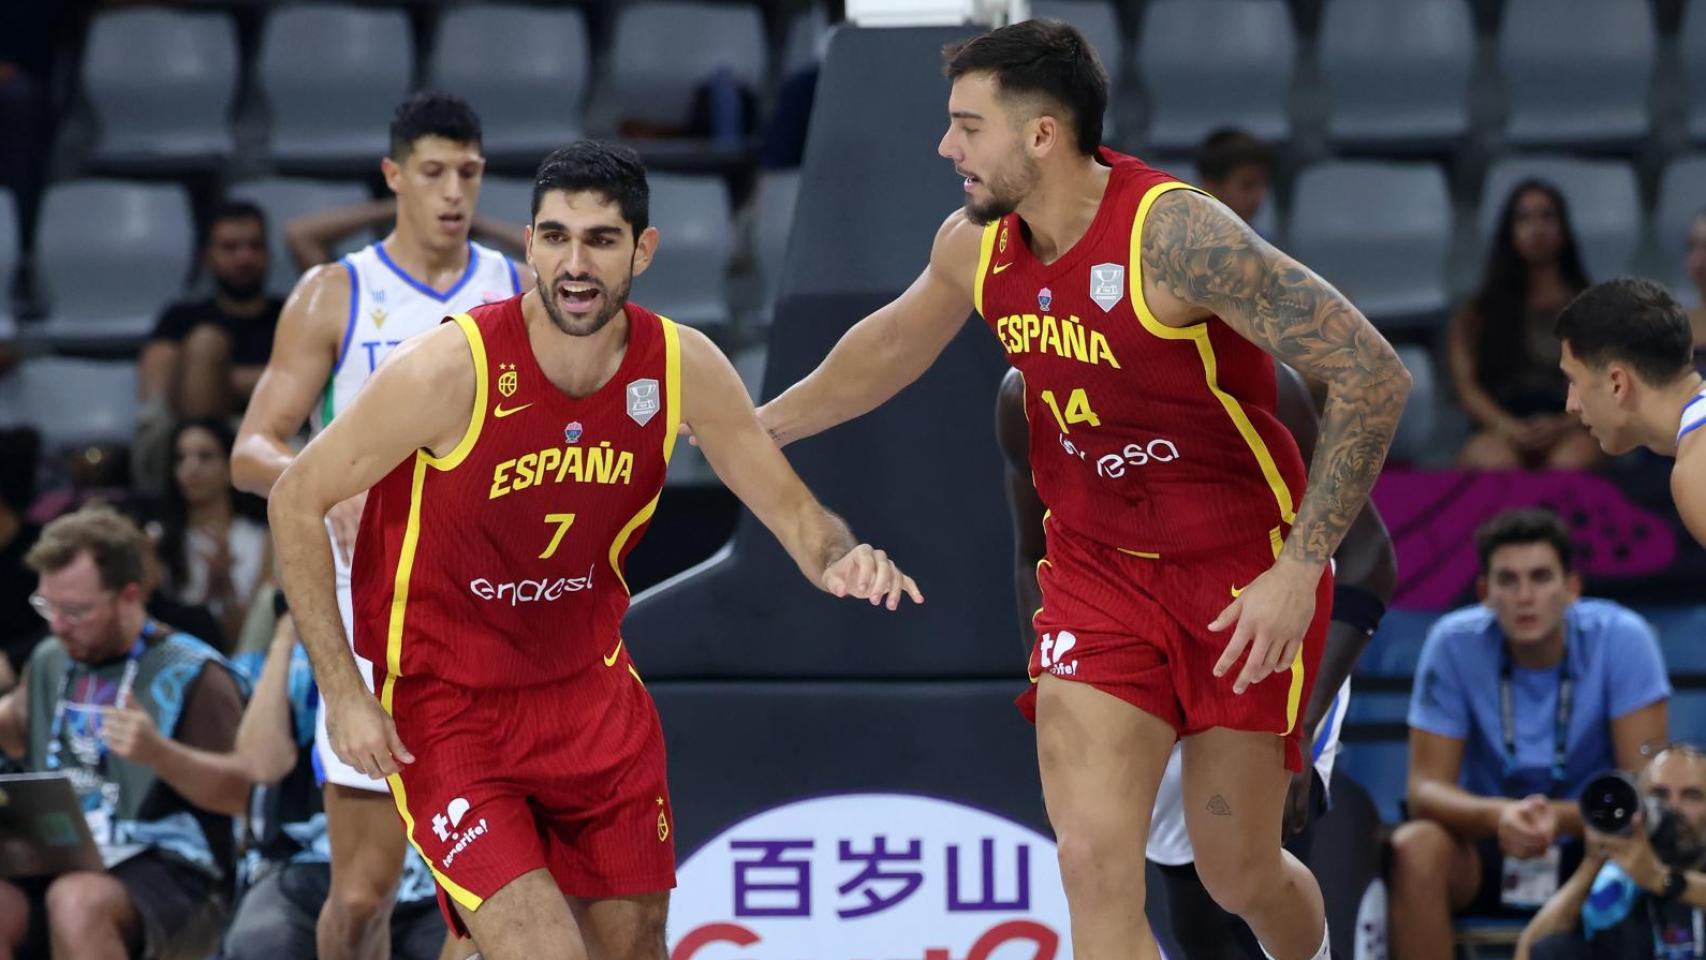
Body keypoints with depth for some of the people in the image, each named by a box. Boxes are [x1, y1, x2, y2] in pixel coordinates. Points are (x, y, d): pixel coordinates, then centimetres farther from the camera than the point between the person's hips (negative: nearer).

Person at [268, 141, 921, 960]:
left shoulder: (683, 367, -10)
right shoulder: (452, 370, -23)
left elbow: (790, 508, 2)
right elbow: (297, 501, -12)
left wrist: (840, 559, -23)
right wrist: (342, 692, -15)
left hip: (594, 693, 5)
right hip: (450, 711, -5)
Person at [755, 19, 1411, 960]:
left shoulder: (1176, 235, -26)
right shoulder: (974, 246, -5)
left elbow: (1373, 376, -24)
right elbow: (891, 344, 20)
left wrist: (1301, 568, -25)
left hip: (1244, 578, -5)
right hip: (1096, 570, 5)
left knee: (1238, 876, 7)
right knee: (1096, 868, -11)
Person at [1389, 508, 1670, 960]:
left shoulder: (1621, 638, -15)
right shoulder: (1454, 643, -12)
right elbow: (1426, 788, -14)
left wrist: (1558, 819, -37)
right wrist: (1498, 816, -37)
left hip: (1591, 847, -1)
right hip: (1488, 852, 1)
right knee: (1414, 849, -31)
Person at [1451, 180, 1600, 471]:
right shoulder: (1477, 313, 23)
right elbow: (1467, 387, 10)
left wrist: (1563, 425, -11)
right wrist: (1508, 427, -13)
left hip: (1571, 433, 0)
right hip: (1502, 434, 0)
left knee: (1573, 459, -40)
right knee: (1494, 460, -40)